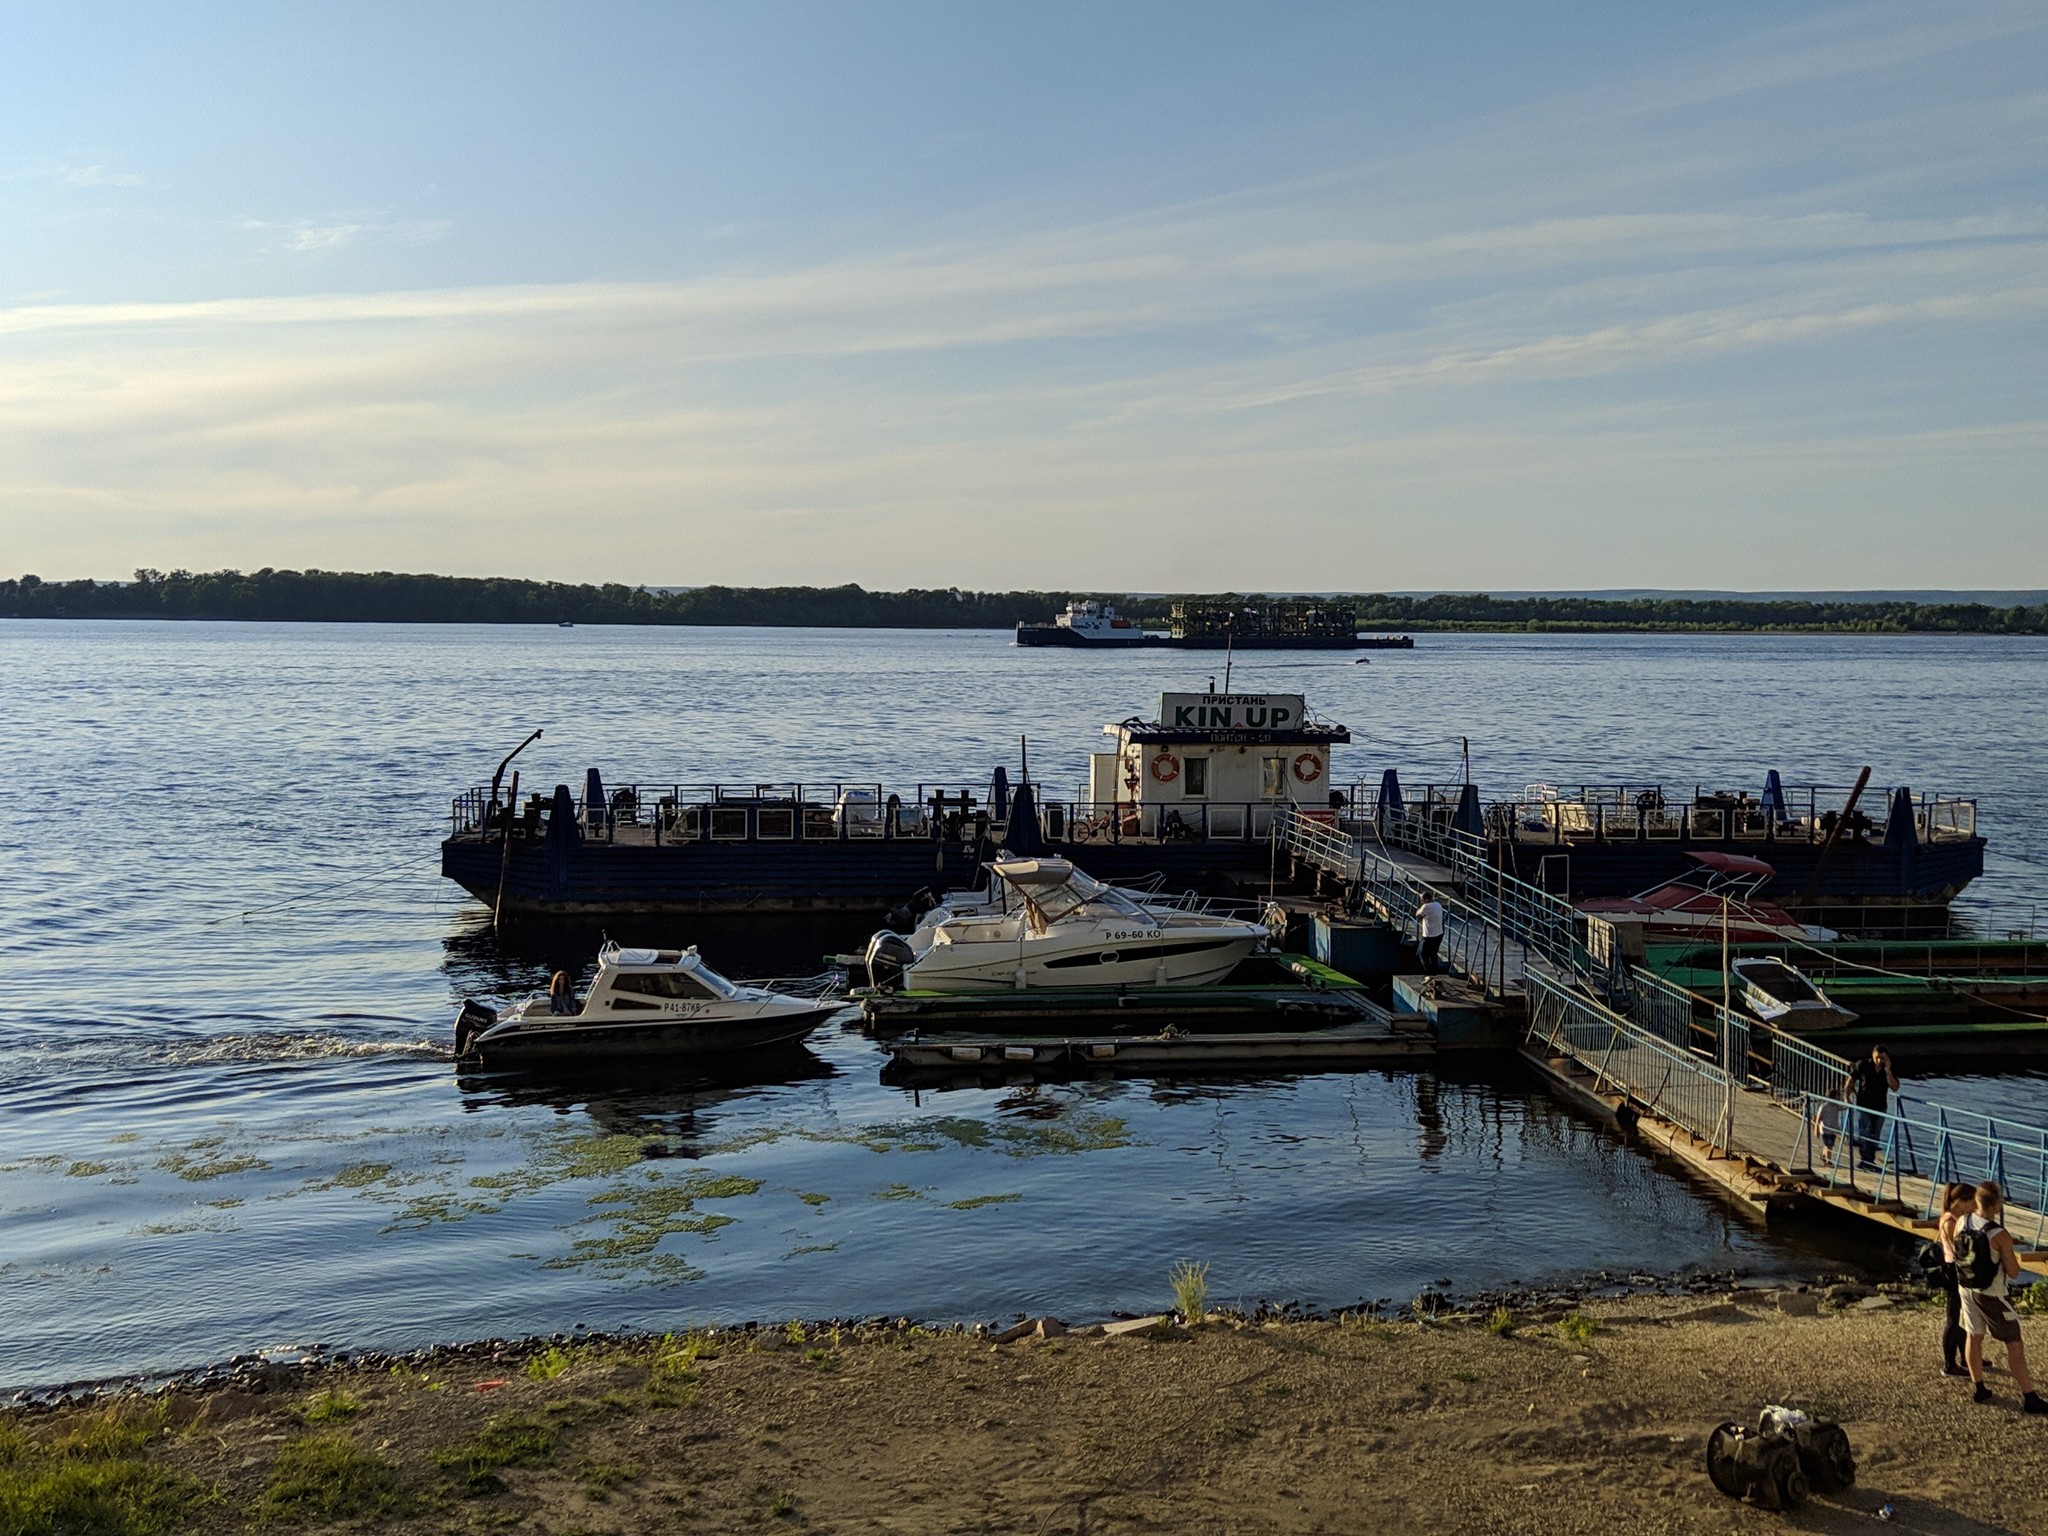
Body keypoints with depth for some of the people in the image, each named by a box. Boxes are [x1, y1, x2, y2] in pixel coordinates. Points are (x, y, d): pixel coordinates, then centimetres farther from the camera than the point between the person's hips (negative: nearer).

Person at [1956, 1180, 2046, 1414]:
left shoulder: (1961, 1223, -7)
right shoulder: (2000, 1235, -25)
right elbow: (2013, 1272, -16)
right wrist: (2010, 1255, 1)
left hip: (1966, 1289, 6)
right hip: (1991, 1294, -6)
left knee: (1973, 1337, 17)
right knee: (2014, 1344, 4)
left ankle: (1978, 1388, 25)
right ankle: (2028, 1397, 9)